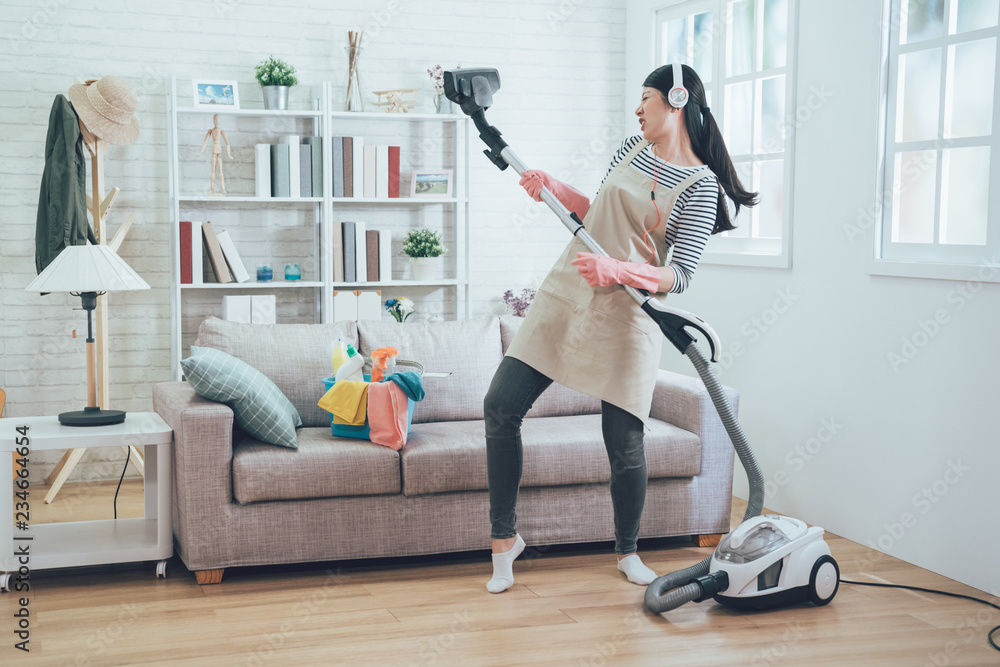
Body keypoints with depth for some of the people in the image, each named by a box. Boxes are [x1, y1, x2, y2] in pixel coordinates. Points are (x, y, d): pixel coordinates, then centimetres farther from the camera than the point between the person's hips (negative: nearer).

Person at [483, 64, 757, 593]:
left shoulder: (700, 185, -8)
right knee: (501, 406, -4)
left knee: (624, 442, -2)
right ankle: (504, 538, 11)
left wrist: (618, 270, -30)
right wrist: (553, 188, 10)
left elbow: (678, 277, -15)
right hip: (566, 294, 6)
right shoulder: (633, 149, 12)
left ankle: (627, 551, 26)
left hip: (626, 315, -5)